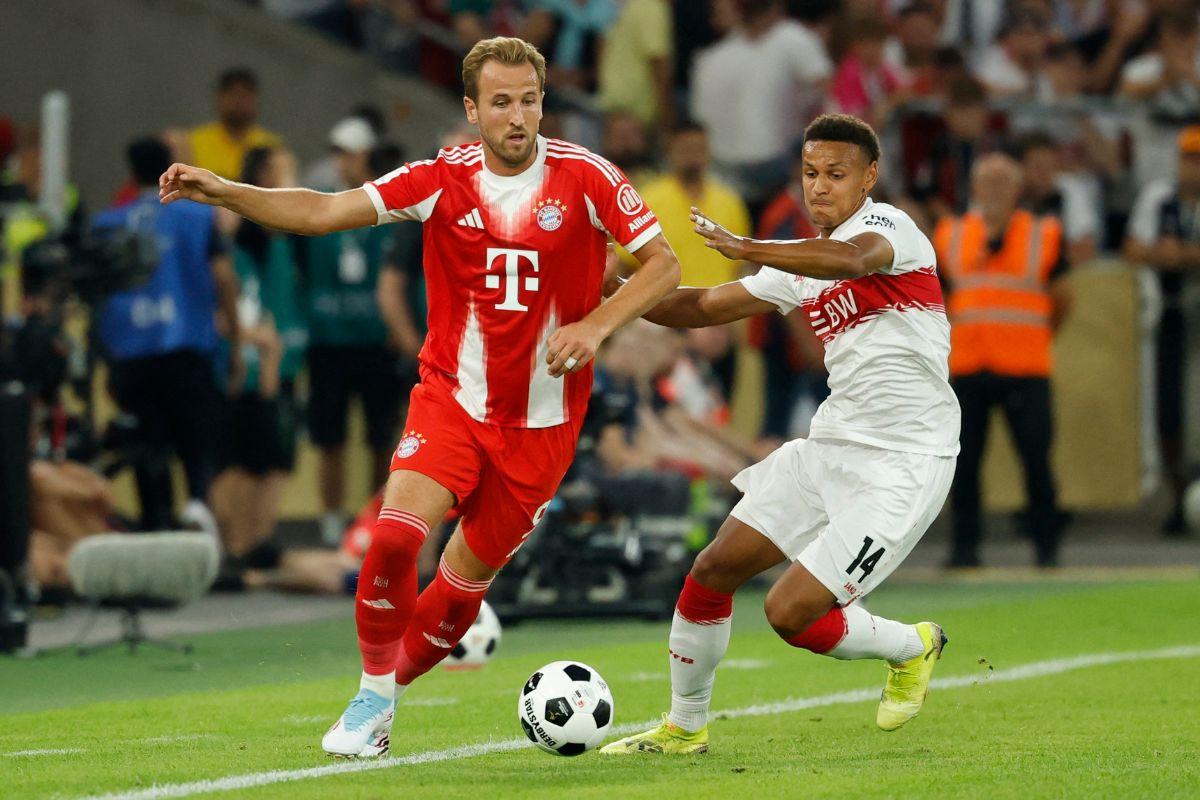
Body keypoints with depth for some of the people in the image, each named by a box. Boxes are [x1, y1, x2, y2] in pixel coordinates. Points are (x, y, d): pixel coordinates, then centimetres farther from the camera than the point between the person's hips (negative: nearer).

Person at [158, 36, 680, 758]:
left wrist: (597, 325, -19)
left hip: (543, 420, 0)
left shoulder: (585, 177, -9)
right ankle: (373, 696, -1)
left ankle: (392, 687, 29)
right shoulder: (444, 181, -6)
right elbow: (325, 212, -11)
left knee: (469, 578, 5)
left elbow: (663, 264, -4)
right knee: (396, 534, -20)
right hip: (451, 397, 0)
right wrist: (222, 192, -24)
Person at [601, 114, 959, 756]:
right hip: (832, 444, 8)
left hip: (904, 463, -8)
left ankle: (911, 648, 17)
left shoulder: (887, 226, -12)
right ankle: (684, 726, 21)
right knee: (713, 569, 3)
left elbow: (852, 259, -37)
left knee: (791, 613, -12)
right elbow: (703, 307, 17)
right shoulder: (802, 263, 12)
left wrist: (746, 248, -46)